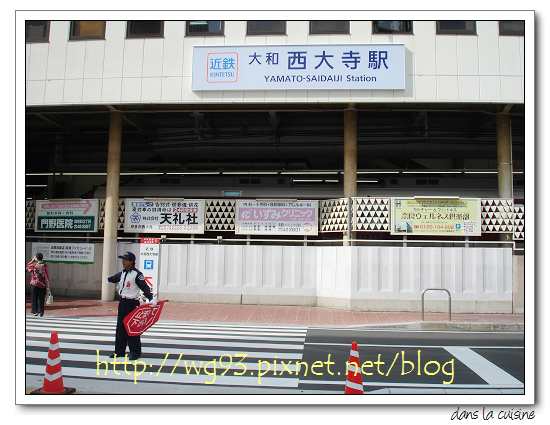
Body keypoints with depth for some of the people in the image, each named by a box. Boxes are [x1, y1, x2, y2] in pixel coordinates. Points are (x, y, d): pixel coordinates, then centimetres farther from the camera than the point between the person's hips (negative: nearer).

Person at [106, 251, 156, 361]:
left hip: (132, 303, -8)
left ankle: (135, 352, 4)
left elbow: (144, 287, -18)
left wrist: (151, 298, -29)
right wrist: (109, 279, 55)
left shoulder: (137, 274, -13)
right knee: (120, 327, 12)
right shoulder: (123, 273, 11)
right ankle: (119, 351, 22)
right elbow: (116, 278, 34)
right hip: (122, 302, 8)